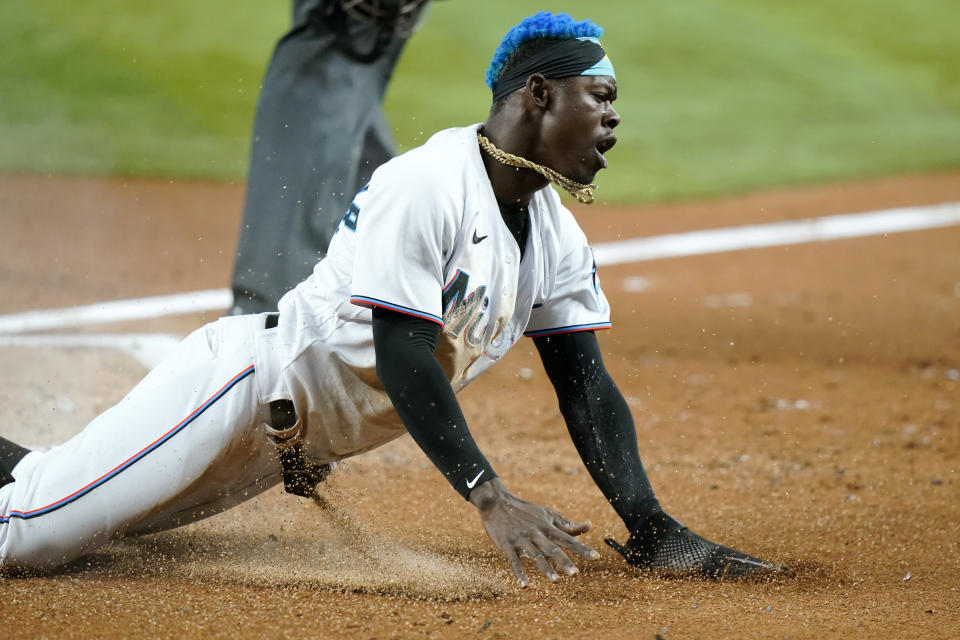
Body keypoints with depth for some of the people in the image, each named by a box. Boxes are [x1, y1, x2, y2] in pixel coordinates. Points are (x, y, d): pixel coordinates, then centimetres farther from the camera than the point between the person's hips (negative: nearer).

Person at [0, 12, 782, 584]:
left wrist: (652, 530, -9)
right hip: (248, 381, -8)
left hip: (299, 446, 8)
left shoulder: (558, 234, 4)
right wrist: (492, 499, -34)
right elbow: (403, 359, -27)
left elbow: (586, 385, 2)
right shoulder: (426, 185, -22)